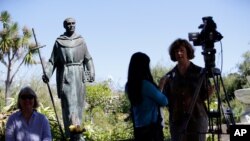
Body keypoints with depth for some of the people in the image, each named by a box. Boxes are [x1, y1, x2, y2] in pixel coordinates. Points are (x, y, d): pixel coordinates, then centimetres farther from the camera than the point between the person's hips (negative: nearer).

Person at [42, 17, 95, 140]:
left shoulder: (81, 40, 9)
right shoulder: (58, 42, 5)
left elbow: (88, 59, 9)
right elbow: (52, 61, 5)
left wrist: (91, 73, -3)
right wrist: (47, 74, -9)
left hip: (79, 76, 3)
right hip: (65, 76, -2)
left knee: (78, 103, 5)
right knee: (68, 103, -10)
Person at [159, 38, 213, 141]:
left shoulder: (199, 72, 2)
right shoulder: (170, 76, 7)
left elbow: (206, 93, 5)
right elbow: (165, 98, 11)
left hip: (197, 117, -2)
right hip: (176, 119, 2)